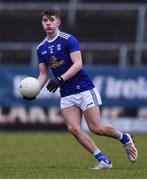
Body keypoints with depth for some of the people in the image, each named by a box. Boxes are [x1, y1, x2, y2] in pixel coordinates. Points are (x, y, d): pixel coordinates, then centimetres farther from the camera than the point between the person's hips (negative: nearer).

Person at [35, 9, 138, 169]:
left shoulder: (68, 40, -11)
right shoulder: (41, 48, 8)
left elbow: (78, 64, -19)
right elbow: (43, 74, 12)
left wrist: (60, 79, -30)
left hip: (84, 89, -5)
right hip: (66, 95, 5)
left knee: (95, 128, -7)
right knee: (73, 128, -13)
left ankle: (125, 138, 21)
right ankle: (103, 160, -8)